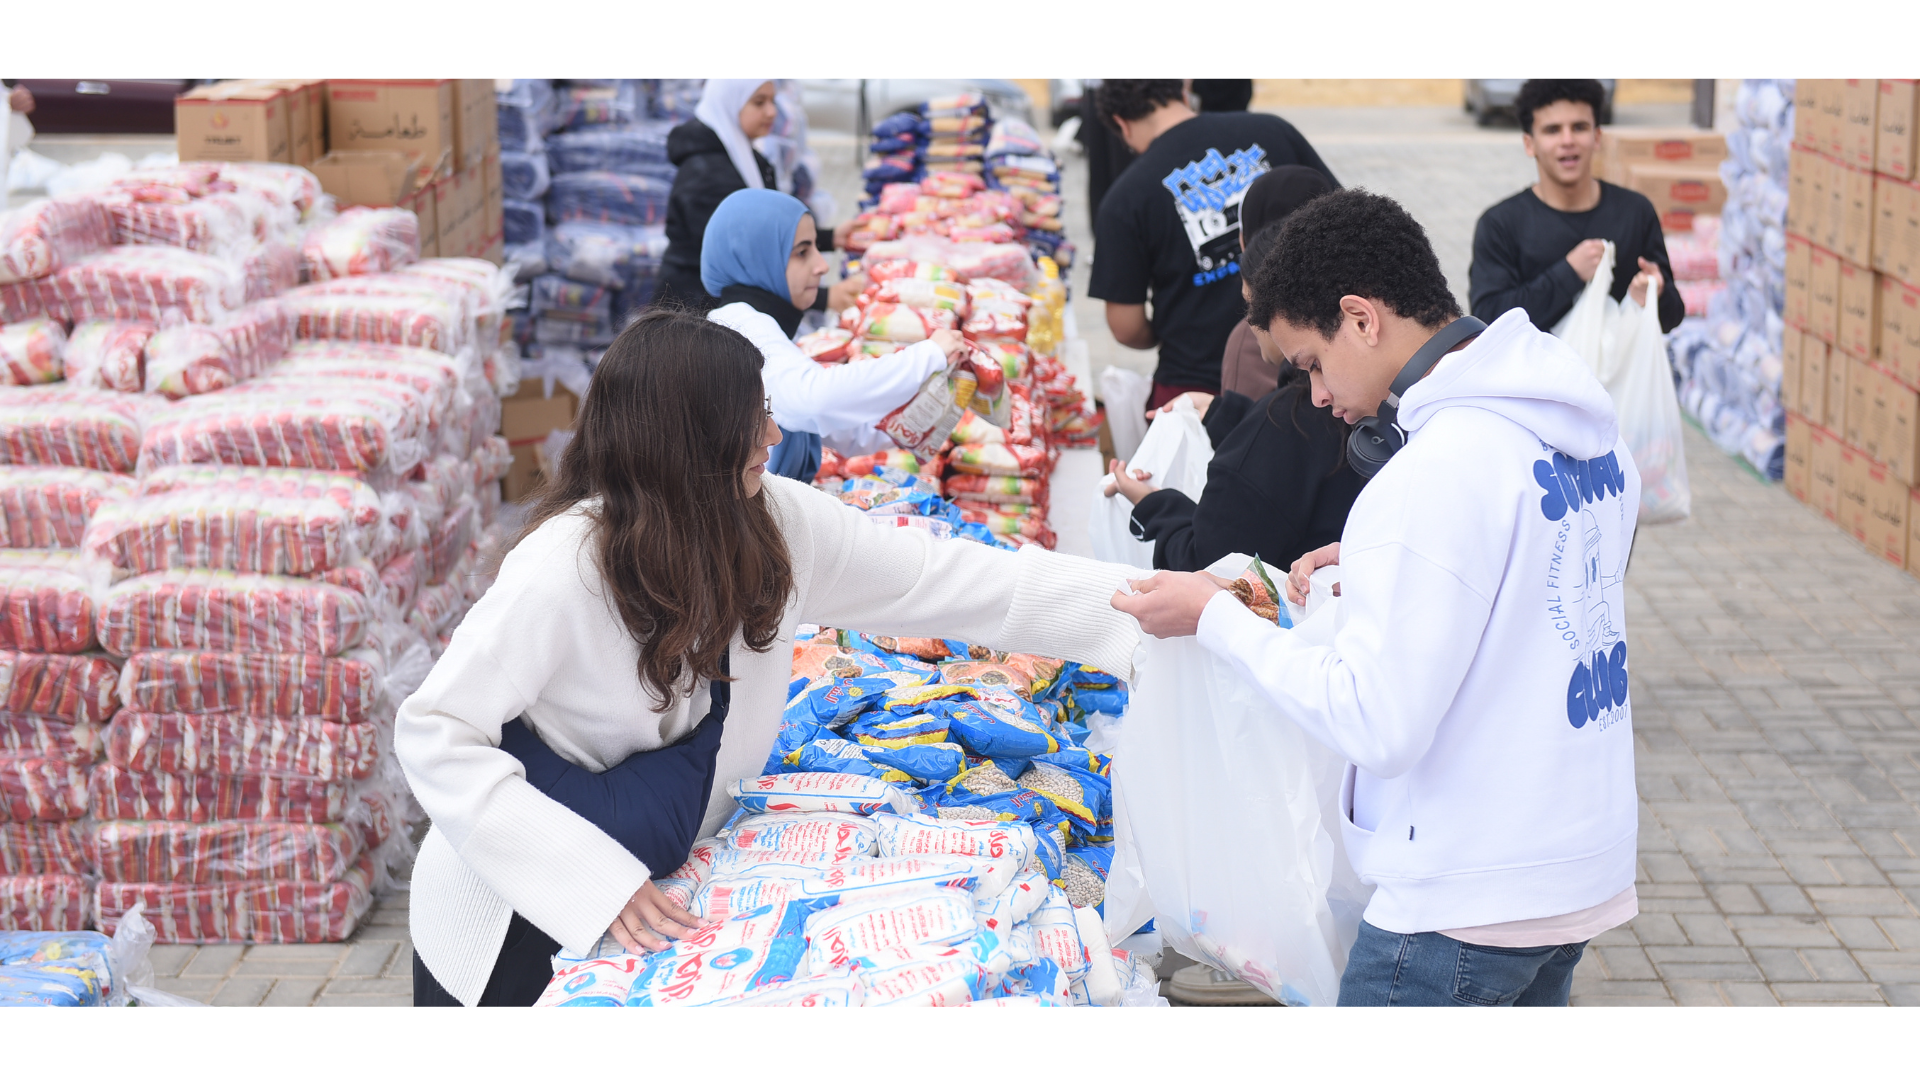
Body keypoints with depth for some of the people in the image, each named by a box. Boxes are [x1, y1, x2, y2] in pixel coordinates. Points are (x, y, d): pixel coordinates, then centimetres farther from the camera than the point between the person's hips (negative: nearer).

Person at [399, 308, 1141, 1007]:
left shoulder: (776, 523, -10)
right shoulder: (564, 571, -28)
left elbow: (943, 582, -6)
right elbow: (434, 733, -27)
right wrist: (592, 880, -33)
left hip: (653, 881, 6)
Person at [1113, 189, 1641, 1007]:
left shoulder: (1435, 473, -22)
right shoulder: (1586, 427, 6)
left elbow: (1378, 725, -23)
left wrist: (1215, 618, -13)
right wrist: (1378, 565, 13)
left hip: (1465, 903, -9)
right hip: (1585, 867, 9)